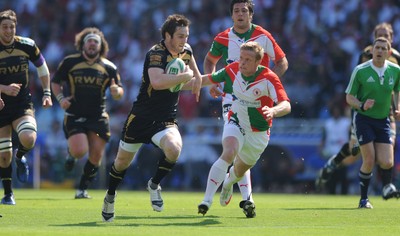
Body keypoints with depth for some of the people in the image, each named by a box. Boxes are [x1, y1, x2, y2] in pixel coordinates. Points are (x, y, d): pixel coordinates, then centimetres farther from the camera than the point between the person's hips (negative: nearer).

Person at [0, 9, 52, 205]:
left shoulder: (26, 45, -4)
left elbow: (42, 67, 13)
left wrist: (46, 93, 7)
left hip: (22, 103, 1)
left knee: (28, 139, -26)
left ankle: (20, 156, 10)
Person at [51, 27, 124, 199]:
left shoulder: (109, 67, 4)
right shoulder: (69, 62, -1)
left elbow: (119, 93, 6)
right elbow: (55, 82, 9)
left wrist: (117, 91, -19)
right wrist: (60, 98, -9)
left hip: (98, 118, 2)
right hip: (74, 116, -2)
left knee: (96, 157, -1)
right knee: (80, 151, -20)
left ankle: (82, 189, 19)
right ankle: (71, 153, 19)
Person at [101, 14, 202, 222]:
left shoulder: (185, 50, 1)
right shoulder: (156, 53, -21)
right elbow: (157, 82, -40)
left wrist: (196, 79, 17)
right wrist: (185, 76, -30)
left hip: (166, 118, 4)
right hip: (141, 117, -4)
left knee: (174, 149, -28)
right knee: (122, 161, 11)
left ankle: (154, 185, -2)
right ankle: (110, 197, 40)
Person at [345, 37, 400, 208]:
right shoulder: (360, 71, -9)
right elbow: (349, 97, -3)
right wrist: (362, 105, -22)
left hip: (383, 120, 3)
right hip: (363, 119, -3)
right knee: (369, 161, -10)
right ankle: (364, 199, 7)